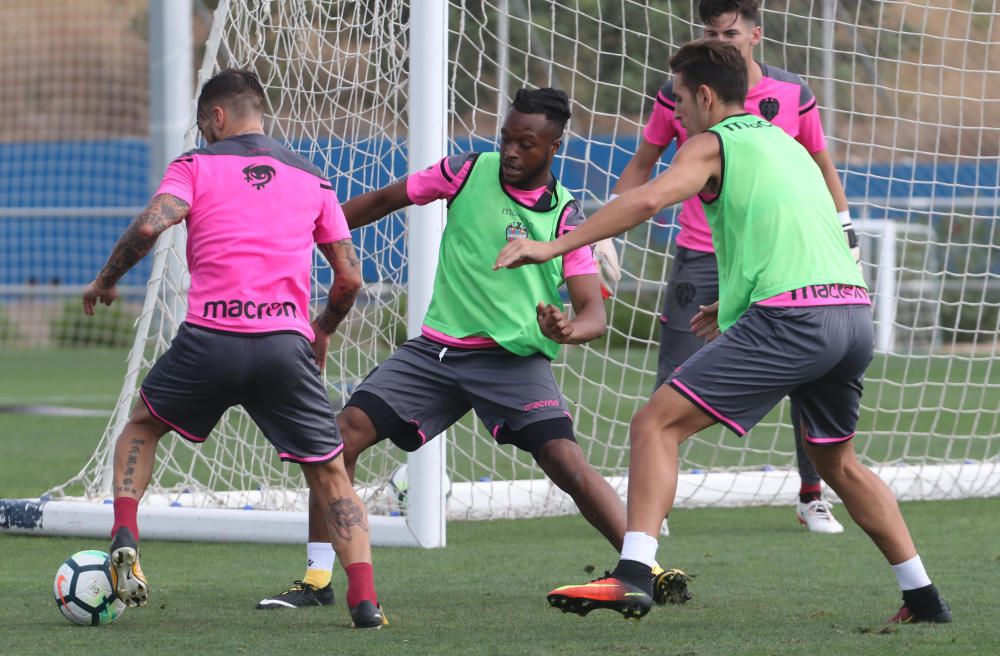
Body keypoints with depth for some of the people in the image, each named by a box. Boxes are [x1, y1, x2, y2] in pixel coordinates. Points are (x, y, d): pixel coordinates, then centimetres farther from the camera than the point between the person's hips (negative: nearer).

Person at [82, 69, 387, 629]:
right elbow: (350, 277, 15)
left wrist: (105, 281, 7)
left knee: (142, 426, 26)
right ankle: (365, 597, -7)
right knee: (331, 475, 10)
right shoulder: (312, 179, 17)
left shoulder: (197, 165, 8)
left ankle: (125, 539, 6)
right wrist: (322, 331, 32)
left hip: (210, 337, -1)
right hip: (288, 345, 1)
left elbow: (149, 226, -9)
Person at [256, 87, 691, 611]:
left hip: (514, 357, -3)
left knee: (565, 461, -23)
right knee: (344, 433, -10)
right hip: (437, 347, 3)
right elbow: (386, 200, 14)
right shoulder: (469, 171, 1)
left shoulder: (566, 218, -5)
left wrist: (567, 331, -32)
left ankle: (650, 571, -15)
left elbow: (593, 313, -9)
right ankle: (317, 580, 0)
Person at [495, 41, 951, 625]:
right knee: (838, 462, 28)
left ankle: (634, 576, -23)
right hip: (856, 311, 8)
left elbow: (647, 200, -13)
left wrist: (553, 246, -13)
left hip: (791, 318, -8)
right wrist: (737, 302, 38)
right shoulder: (787, 144, 27)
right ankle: (924, 598, 27)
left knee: (657, 423, -7)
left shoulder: (713, 145, 4)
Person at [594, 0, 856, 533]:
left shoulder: (792, 95, -1)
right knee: (674, 385, -5)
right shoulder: (679, 94, -3)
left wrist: (843, 228, 10)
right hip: (699, 260, -1)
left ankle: (812, 497, 14)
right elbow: (641, 165, 9)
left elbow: (821, 163, 15)